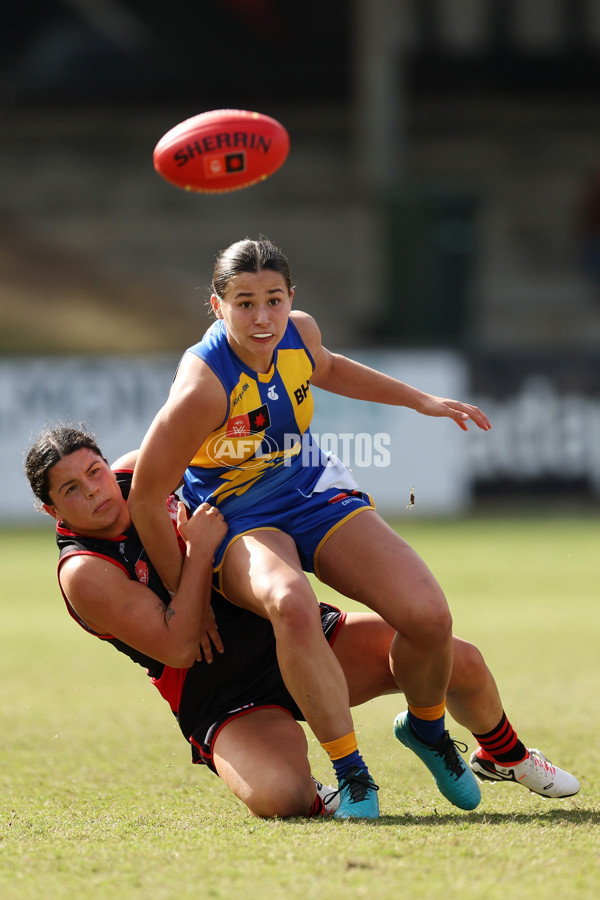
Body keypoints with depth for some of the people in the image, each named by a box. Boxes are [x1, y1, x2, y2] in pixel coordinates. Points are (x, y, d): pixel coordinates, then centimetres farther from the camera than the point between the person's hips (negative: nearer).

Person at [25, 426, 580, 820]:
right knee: (279, 798, -37)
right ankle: (312, 797, 2)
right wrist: (199, 549, -24)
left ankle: (502, 755, 28)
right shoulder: (84, 573, -17)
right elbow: (177, 647, -23)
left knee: (461, 663, -5)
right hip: (229, 703, -6)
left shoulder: (140, 471, 2)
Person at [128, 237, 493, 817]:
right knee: (291, 604, -42)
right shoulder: (203, 387, -29)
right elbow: (146, 497, -20)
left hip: (316, 494, 5)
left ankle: (425, 727, 18)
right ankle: (349, 769, -28)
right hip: (237, 521, -5)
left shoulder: (300, 334, -9)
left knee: (429, 617, -16)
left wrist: (421, 401, 21)